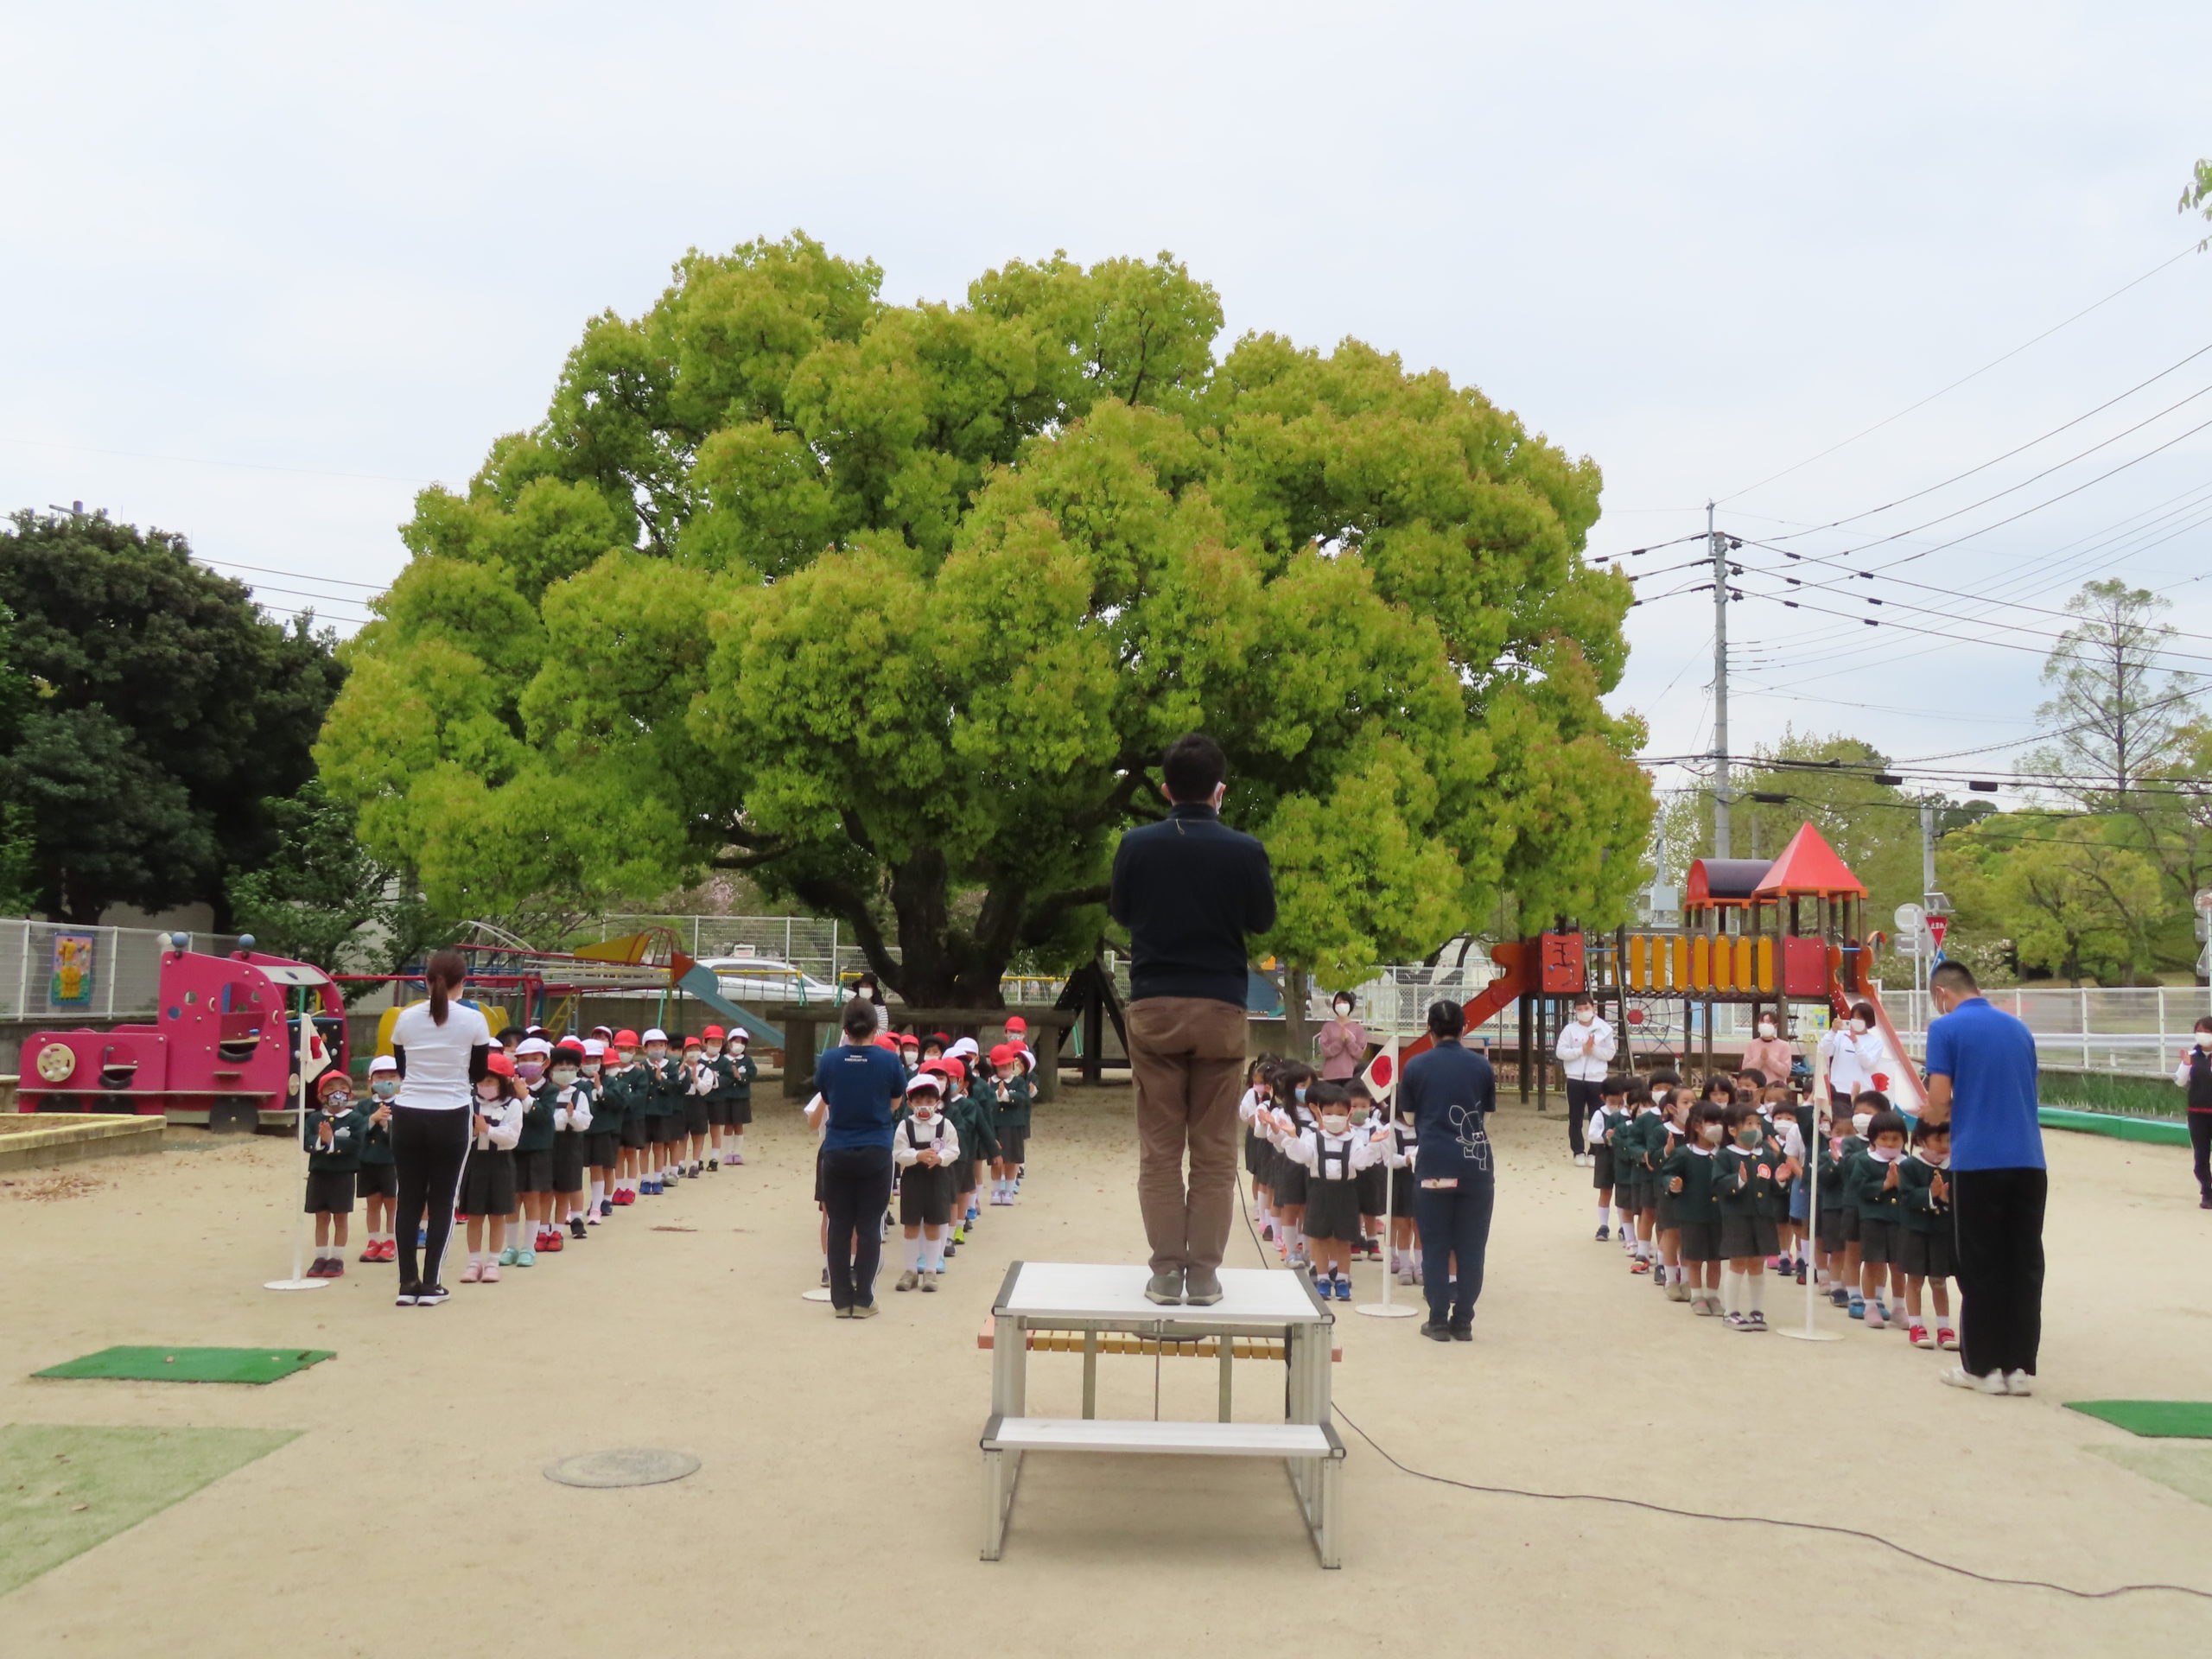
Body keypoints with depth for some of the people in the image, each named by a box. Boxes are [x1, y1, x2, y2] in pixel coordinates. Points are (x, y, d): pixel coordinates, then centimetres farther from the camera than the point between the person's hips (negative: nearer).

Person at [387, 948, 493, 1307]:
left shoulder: (406, 1018, 0)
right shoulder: (473, 1020, -6)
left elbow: (401, 1068, 11)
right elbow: (479, 1072, 3)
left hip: (408, 1116, 2)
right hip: (451, 1119, -2)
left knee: (409, 1200, 10)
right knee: (442, 1202, 6)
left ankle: (408, 1284, 11)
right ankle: (430, 1286, 7)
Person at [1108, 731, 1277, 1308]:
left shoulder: (1137, 845, -4)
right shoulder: (1244, 851, -7)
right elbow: (1263, 920, 8)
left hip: (1153, 1007, 1)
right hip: (1220, 1010, -1)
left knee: (1159, 1148, 6)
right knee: (1214, 1152, 6)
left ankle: (1166, 1271, 6)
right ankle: (1204, 1273, 6)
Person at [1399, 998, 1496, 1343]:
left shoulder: (1416, 1066, -1)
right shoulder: (1481, 1067, 1)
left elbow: (1409, 1117, 7)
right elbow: (1488, 1114, 9)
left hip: (1433, 1164, -1)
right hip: (1476, 1164, 1)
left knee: (1435, 1246, 6)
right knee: (1470, 1246, 7)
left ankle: (1439, 1321, 8)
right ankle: (1463, 1321, 9)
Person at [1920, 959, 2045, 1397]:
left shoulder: (1946, 1028, -3)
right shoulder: (2019, 1029, 14)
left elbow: (1939, 1101, -10)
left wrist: (1935, 1115, 13)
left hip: (1977, 1161, -5)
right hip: (2028, 1160, 5)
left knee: (1980, 1267, 4)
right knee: (2025, 1266, 8)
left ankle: (1983, 1366, 9)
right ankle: (2020, 1367, 10)